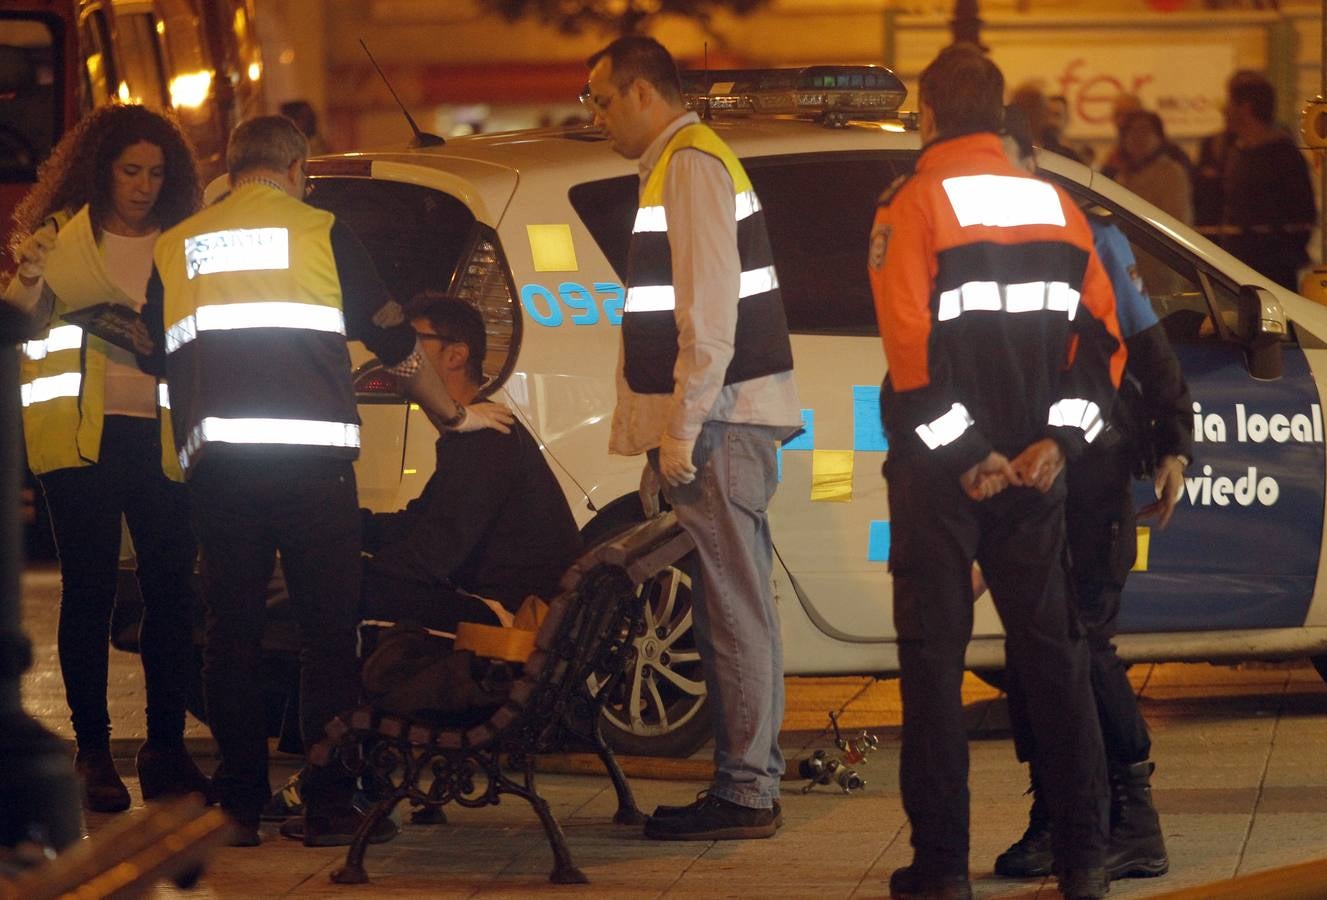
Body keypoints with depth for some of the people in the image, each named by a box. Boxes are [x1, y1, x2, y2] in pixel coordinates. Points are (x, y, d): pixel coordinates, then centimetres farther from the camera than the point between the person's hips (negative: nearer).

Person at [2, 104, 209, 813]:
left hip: (159, 431, 3)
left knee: (171, 587, 0)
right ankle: (92, 750, 2)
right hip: (82, 432, -3)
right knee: (89, 589, -2)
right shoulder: (61, 235, 4)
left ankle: (166, 745, 8)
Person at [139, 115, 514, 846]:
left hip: (215, 458, 3)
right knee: (327, 627, 2)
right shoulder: (320, 232, 7)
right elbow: (394, 338, 12)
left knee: (230, 629, 8)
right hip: (309, 454, -3)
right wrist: (451, 414, 26)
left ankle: (239, 804, 7)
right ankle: (328, 803, -2)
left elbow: (157, 355, 23)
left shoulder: (173, 248, 16)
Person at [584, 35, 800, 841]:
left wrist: (682, 428, -20)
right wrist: (672, 428, 21)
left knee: (735, 609, -8)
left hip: (720, 422, -10)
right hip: (717, 426, 10)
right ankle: (746, 783, 15)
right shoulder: (682, 163, 21)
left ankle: (747, 792, -8)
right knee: (729, 608, 11)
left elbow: (709, 311, -20)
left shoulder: (690, 165, -12)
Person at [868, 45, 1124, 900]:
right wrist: (1056, 440, -1)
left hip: (940, 475, -4)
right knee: (1053, 652, 11)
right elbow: (1103, 337, 4)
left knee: (934, 660, 0)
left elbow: (910, 344, -17)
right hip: (1033, 468, 4)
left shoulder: (915, 205, -8)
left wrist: (962, 451, -13)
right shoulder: (1056, 206, 9)